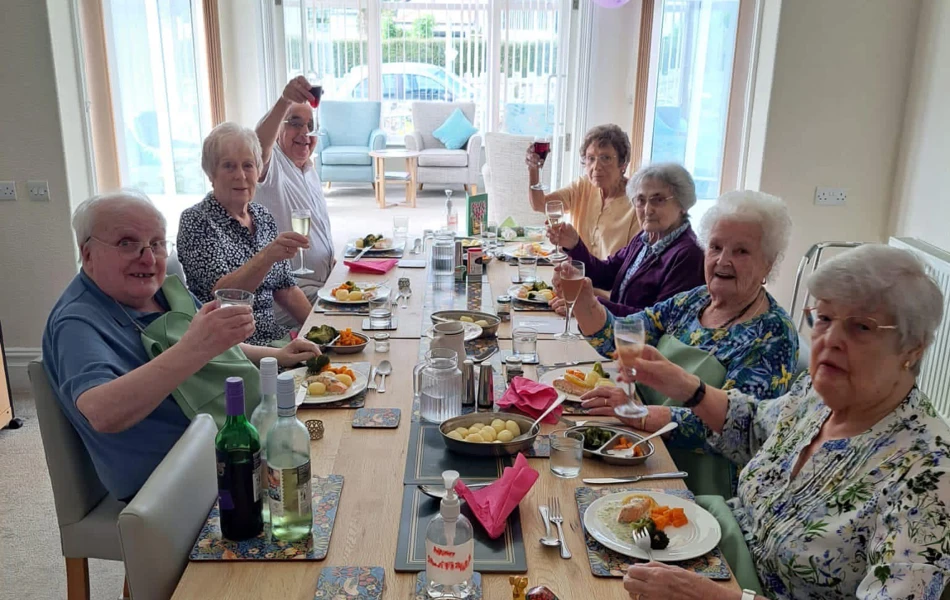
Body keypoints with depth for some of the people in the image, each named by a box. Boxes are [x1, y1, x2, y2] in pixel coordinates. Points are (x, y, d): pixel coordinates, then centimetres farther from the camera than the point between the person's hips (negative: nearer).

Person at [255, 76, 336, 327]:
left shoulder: (310, 170, 17)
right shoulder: (271, 164, -9)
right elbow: (259, 145, -35)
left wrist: (331, 261, 13)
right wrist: (285, 101, -49)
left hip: (321, 282, 8)